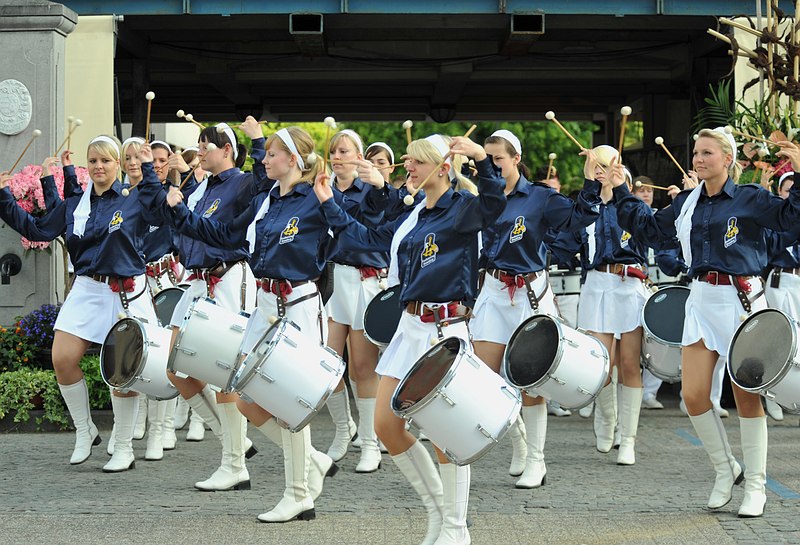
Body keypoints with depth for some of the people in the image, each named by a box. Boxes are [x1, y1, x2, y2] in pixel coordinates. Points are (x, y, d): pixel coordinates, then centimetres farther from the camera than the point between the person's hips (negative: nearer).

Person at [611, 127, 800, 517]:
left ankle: (755, 485, 12)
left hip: (742, 300, -5)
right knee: (693, 395, -2)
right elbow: (650, 227, 23)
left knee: (747, 394, 1)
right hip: (702, 302, 5)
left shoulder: (750, 199, -5)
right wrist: (621, 191, 22)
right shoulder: (686, 203, 11)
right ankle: (726, 470, 18)